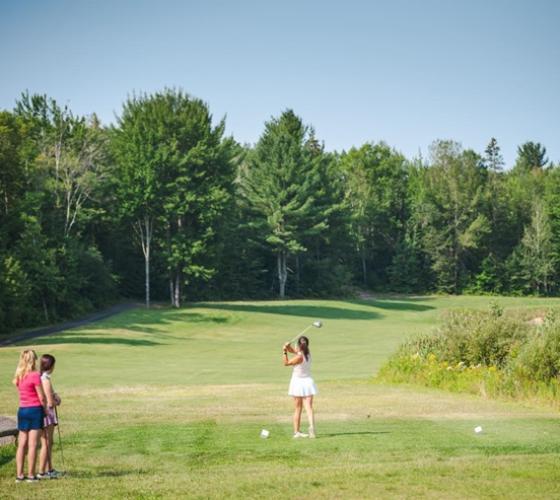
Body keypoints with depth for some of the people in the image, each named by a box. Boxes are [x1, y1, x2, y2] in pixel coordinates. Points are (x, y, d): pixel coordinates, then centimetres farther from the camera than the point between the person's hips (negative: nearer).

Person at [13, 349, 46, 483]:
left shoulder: (19, 376, 6)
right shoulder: (35, 375, -13)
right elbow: (42, 397, -10)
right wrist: (45, 408, 4)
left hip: (22, 410, 6)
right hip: (35, 410, -6)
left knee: (22, 444, 8)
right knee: (32, 444, -3)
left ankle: (19, 475, 10)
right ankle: (31, 475, -1)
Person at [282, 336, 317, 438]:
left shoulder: (299, 357, -20)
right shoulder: (307, 353, 0)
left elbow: (286, 363, -7)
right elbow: (293, 351, 10)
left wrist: (284, 352, -10)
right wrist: (288, 347, -9)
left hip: (298, 383, -4)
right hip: (307, 382, 4)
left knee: (298, 409, 7)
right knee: (309, 407, -5)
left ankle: (296, 431, 12)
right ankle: (312, 427, -25)